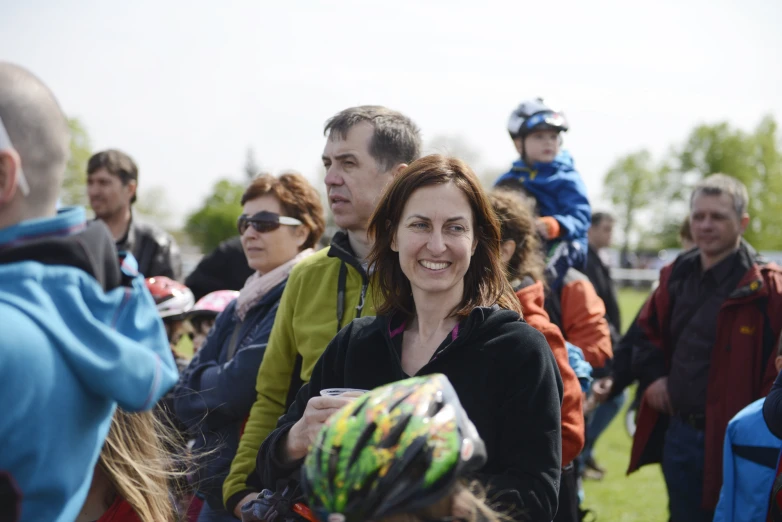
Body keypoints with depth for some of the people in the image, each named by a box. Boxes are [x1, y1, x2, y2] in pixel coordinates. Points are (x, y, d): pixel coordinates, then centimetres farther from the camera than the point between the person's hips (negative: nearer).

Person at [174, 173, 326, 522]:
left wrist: (198, 387, 2)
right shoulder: (240, 306, 13)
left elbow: (236, 390, -19)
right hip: (216, 490, 8)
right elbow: (183, 397, 7)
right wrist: (218, 384, -13)